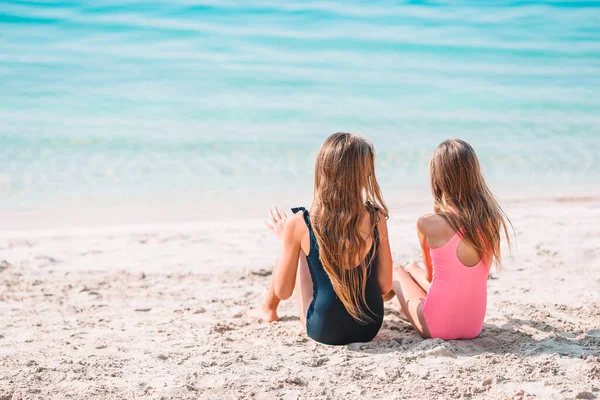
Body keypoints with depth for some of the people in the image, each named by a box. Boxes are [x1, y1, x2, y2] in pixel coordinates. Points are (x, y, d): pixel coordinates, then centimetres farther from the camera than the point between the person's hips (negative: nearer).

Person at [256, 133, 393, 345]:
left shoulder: (299, 224, -18)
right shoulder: (376, 218, -14)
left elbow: (283, 291, -7)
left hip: (323, 330, -2)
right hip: (370, 327, 2)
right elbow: (385, 285, -5)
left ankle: (268, 309, 44)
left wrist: (283, 237, 5)